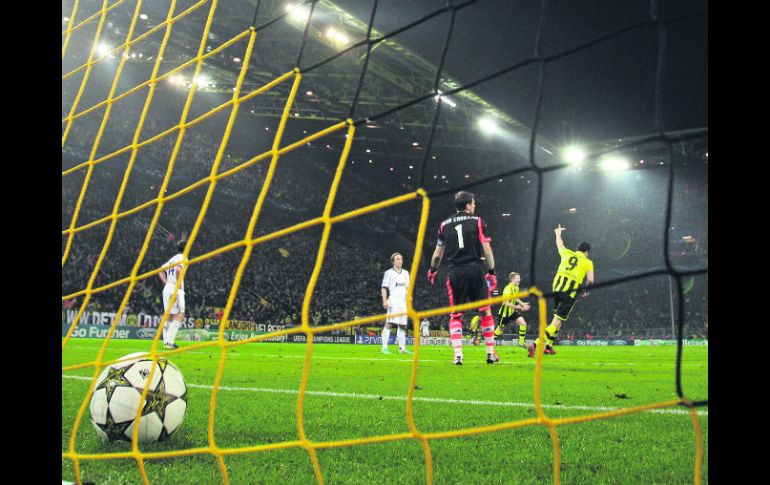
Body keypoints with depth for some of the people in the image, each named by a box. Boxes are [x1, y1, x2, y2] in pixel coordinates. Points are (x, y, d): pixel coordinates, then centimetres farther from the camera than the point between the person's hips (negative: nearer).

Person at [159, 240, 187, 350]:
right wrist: (180, 285, -16)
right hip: (175, 289, -9)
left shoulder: (172, 258, 21)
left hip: (167, 288, 9)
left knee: (169, 316, 12)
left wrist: (166, 283, 16)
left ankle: (167, 342, 13)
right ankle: (169, 343, -17)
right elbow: (178, 270, -24)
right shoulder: (182, 258, -5)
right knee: (179, 316, -8)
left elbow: (161, 271, 22)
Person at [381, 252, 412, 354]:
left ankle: (402, 348, 13)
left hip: (403, 301, 6)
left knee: (403, 325, 7)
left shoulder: (405, 273, 18)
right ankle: (384, 347, -15)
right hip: (393, 301, -6)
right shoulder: (389, 273, 0)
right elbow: (384, 288, -3)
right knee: (389, 323, -15)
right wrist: (385, 301, -14)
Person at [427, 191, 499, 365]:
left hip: (455, 273, 2)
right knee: (485, 312, 10)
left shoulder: (445, 224, 9)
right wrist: (491, 272, 6)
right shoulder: (477, 222, 2)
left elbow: (437, 254, 13)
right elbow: (487, 251, -3)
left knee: (455, 316, 7)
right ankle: (490, 353, 12)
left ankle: (458, 355, -3)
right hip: (475, 271, -1)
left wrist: (432, 271, 29)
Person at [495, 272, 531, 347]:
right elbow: (506, 303, -26)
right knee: (500, 329, 5)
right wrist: (517, 307, -35)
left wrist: (523, 304, 4)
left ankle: (521, 342, -2)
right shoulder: (508, 288, -22)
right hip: (505, 312, -7)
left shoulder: (516, 288, 3)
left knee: (523, 323, -11)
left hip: (512, 311, 7)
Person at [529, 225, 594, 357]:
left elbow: (559, 244, 35)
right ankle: (536, 344, -21)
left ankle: (549, 346, 22)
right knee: (557, 321, -6)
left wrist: (558, 233, 56)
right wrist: (586, 290, 16)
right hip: (571, 291, -5)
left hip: (557, 287, 5)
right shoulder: (588, 262, 6)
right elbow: (590, 280, -4)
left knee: (557, 317, 22)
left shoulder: (567, 253, 15)